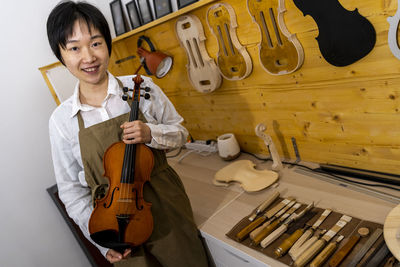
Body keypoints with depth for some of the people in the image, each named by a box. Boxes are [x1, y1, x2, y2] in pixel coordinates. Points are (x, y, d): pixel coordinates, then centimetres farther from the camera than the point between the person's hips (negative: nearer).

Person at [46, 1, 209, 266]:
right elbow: (71, 188, -1)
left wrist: (150, 134, -21)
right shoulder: (61, 120, -8)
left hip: (166, 205, 0)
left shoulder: (141, 87, -10)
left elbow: (180, 133, 0)